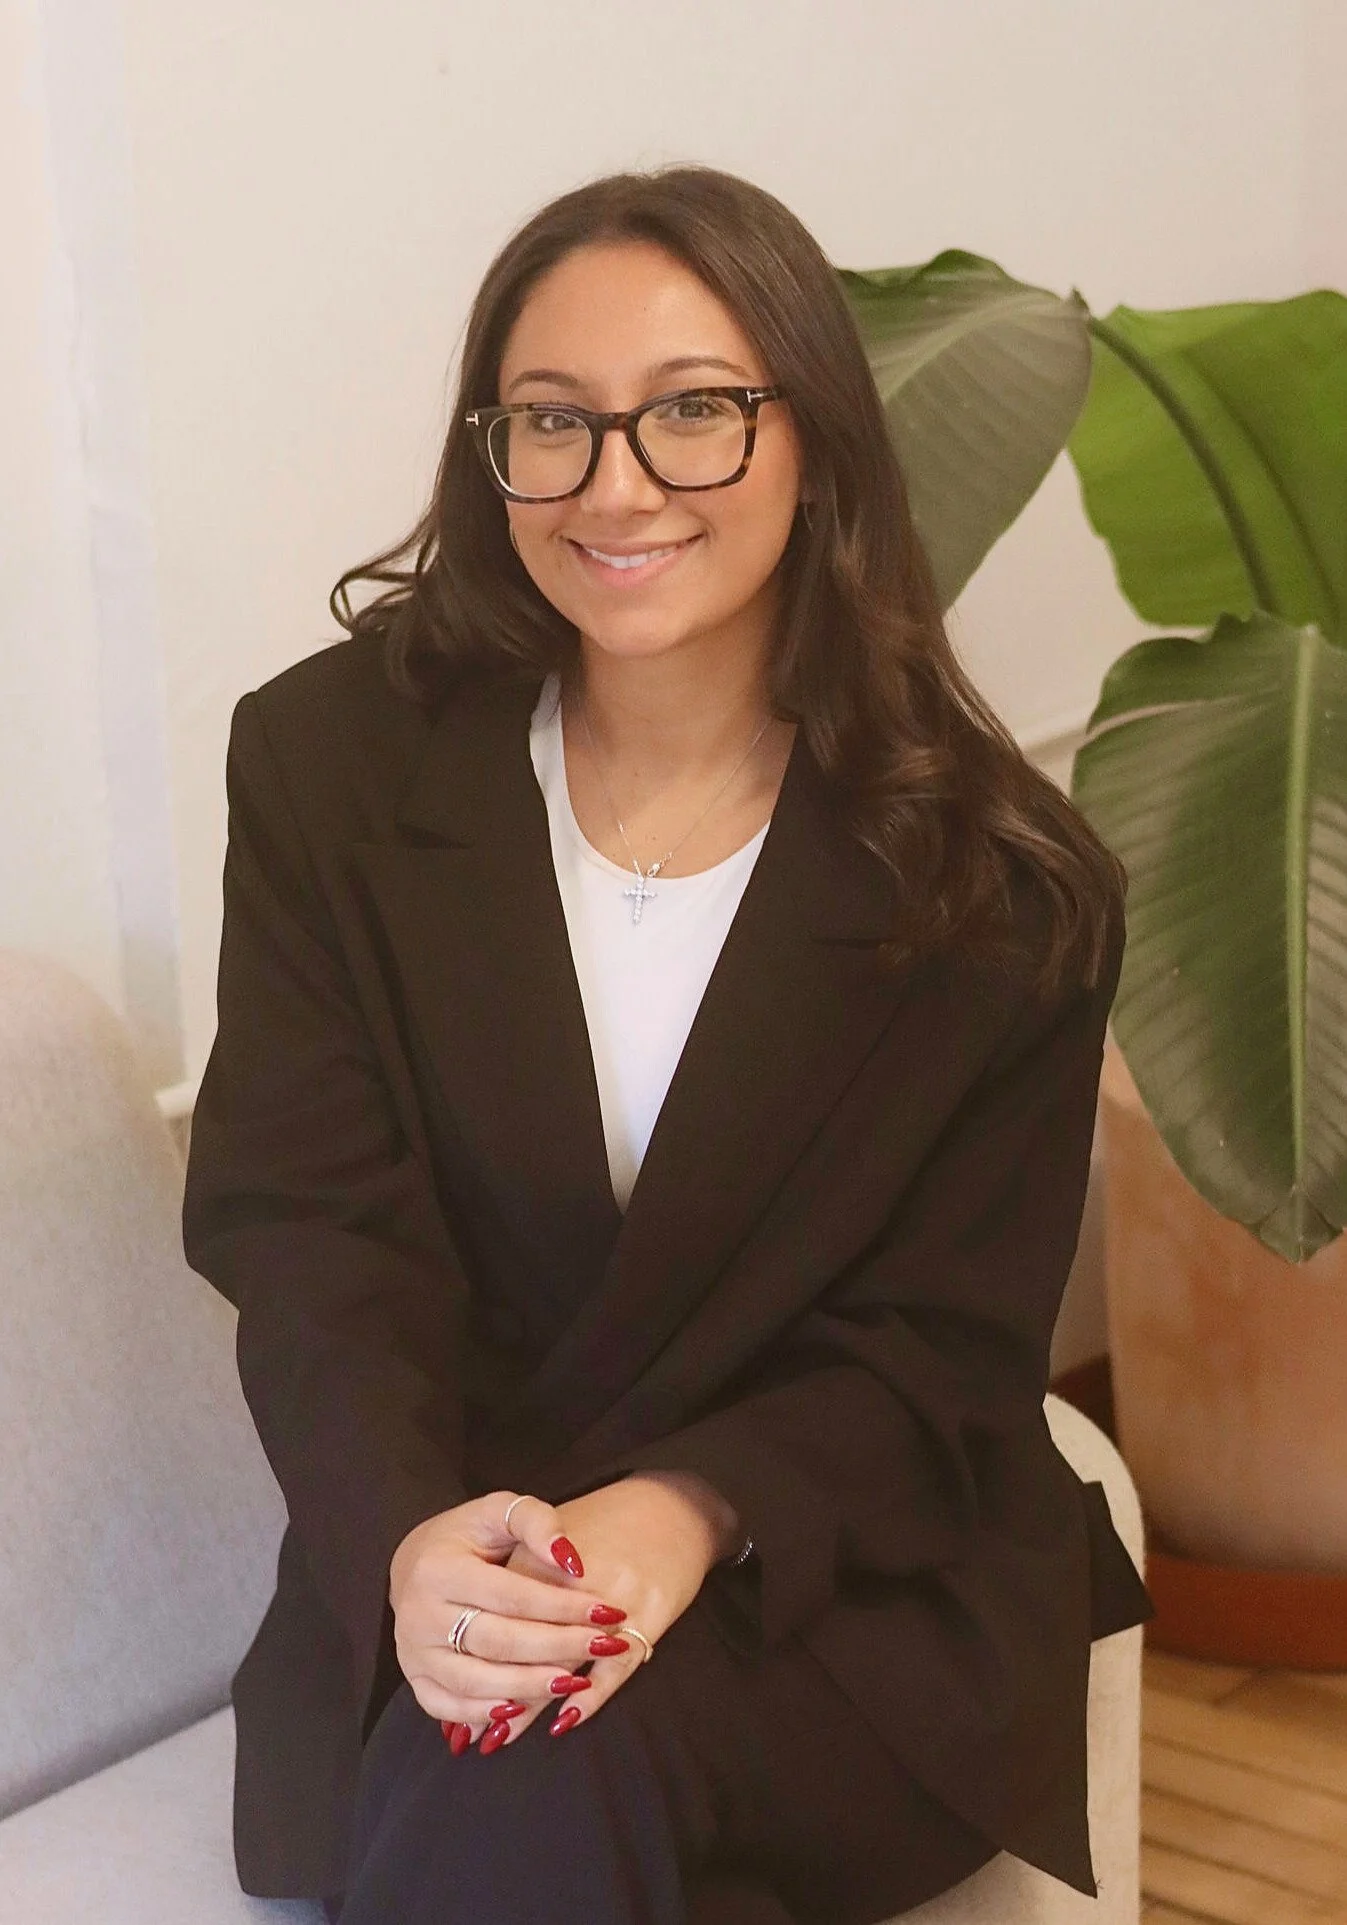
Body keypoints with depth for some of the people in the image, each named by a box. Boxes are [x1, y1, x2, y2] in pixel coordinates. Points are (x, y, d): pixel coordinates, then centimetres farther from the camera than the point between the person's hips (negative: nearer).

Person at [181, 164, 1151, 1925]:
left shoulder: (1006, 887, -5)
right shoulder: (334, 759, -2)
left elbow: (943, 1350, -5)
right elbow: (304, 1234, -7)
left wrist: (690, 1516, -25)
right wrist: (412, 1540, -27)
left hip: (855, 1585, -1)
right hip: (436, 1568, 2)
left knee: (539, 1780, -30)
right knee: (465, 1764, -30)